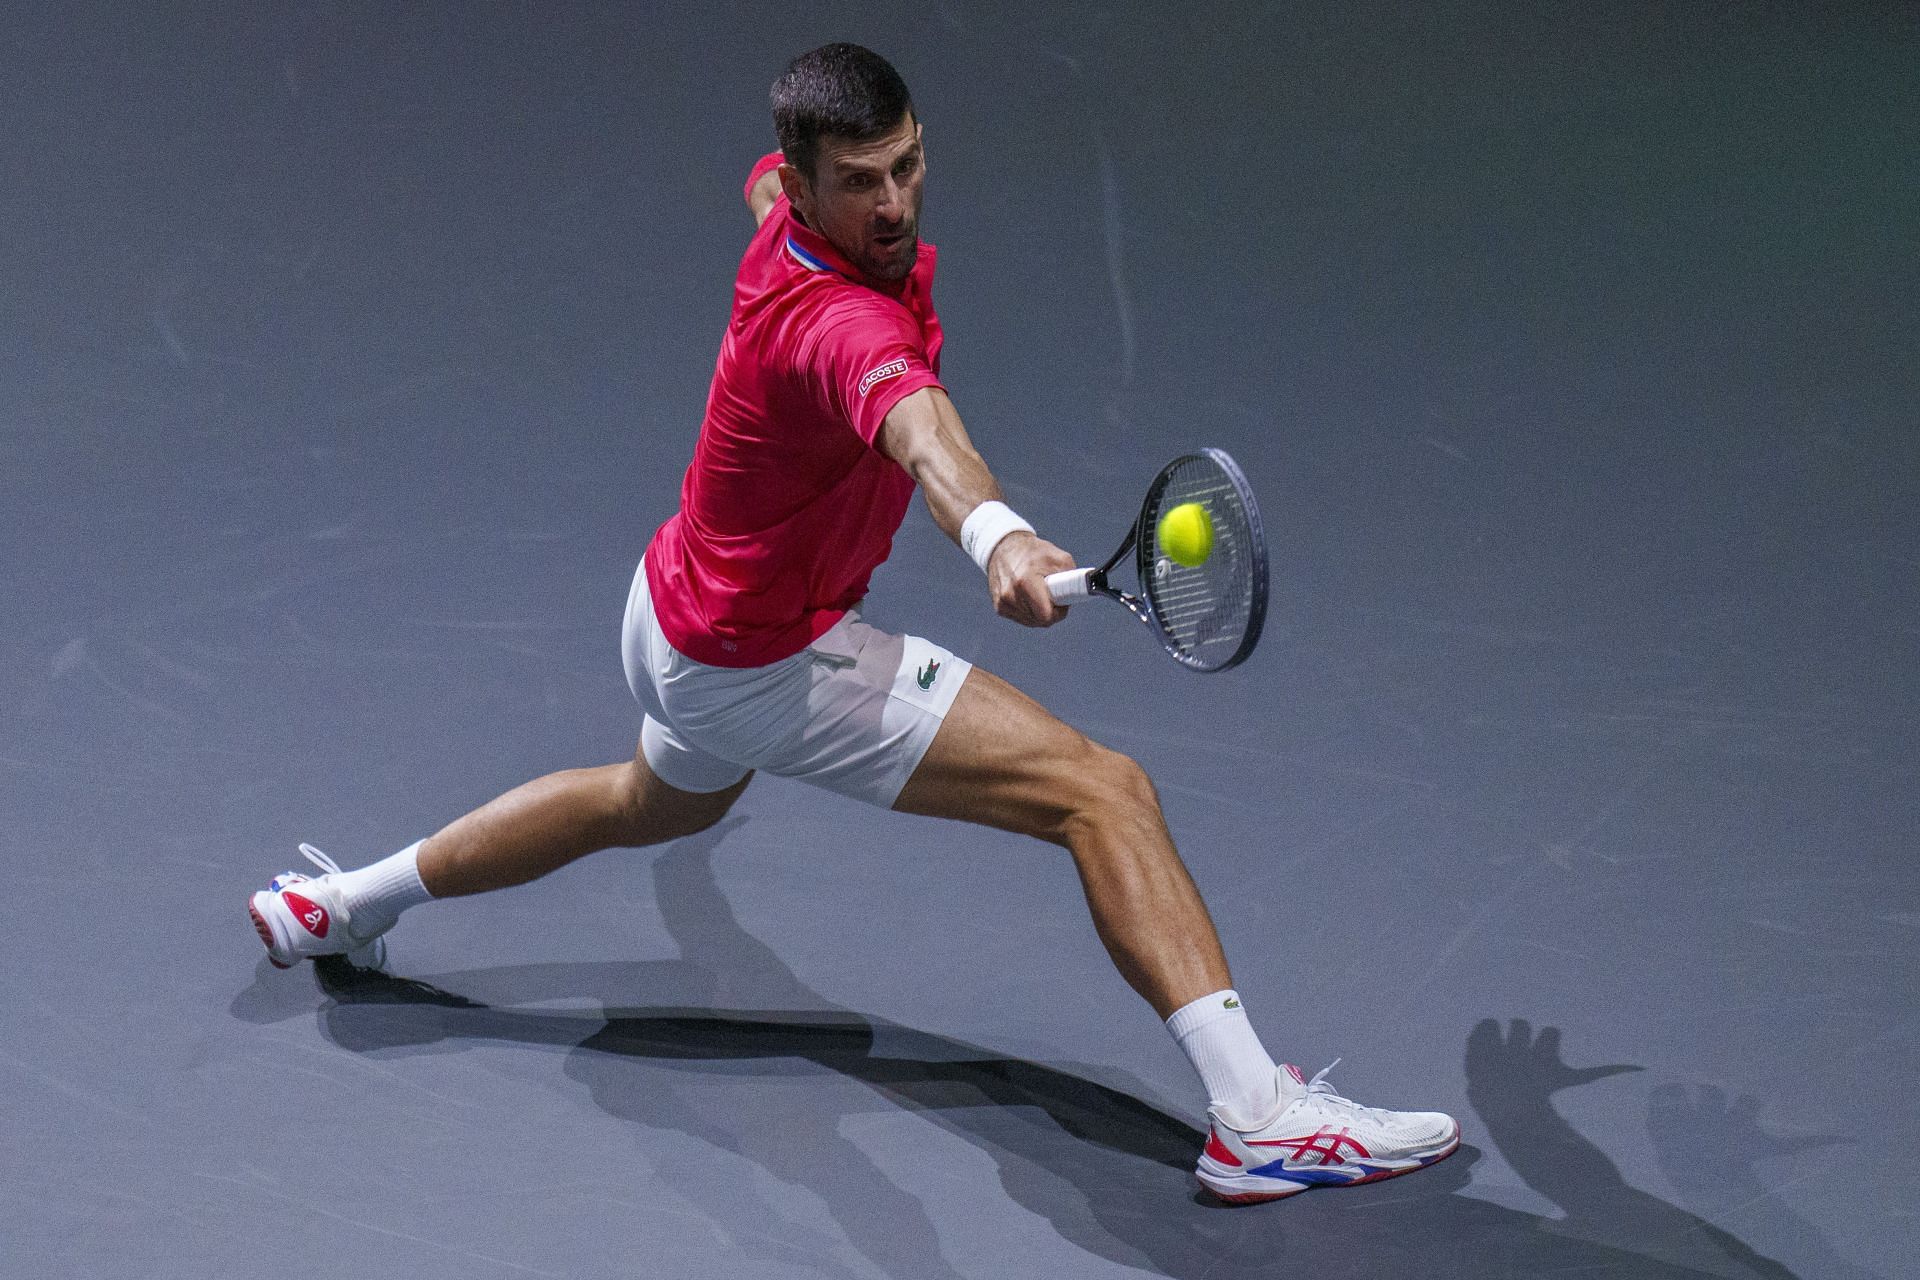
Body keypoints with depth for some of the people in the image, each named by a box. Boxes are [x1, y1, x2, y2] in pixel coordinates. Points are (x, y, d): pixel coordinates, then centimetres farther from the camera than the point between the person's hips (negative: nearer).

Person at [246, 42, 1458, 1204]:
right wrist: (995, 534, -78)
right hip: (772, 665, -10)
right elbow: (919, 428, -61)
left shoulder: (804, 206, -8)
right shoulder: (838, 324, -36)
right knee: (1101, 790, -18)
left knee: (665, 799, 41)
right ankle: (1256, 1110, -27)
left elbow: (762, 179, 21)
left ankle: (344, 903, 53)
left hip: (684, 604, 10)